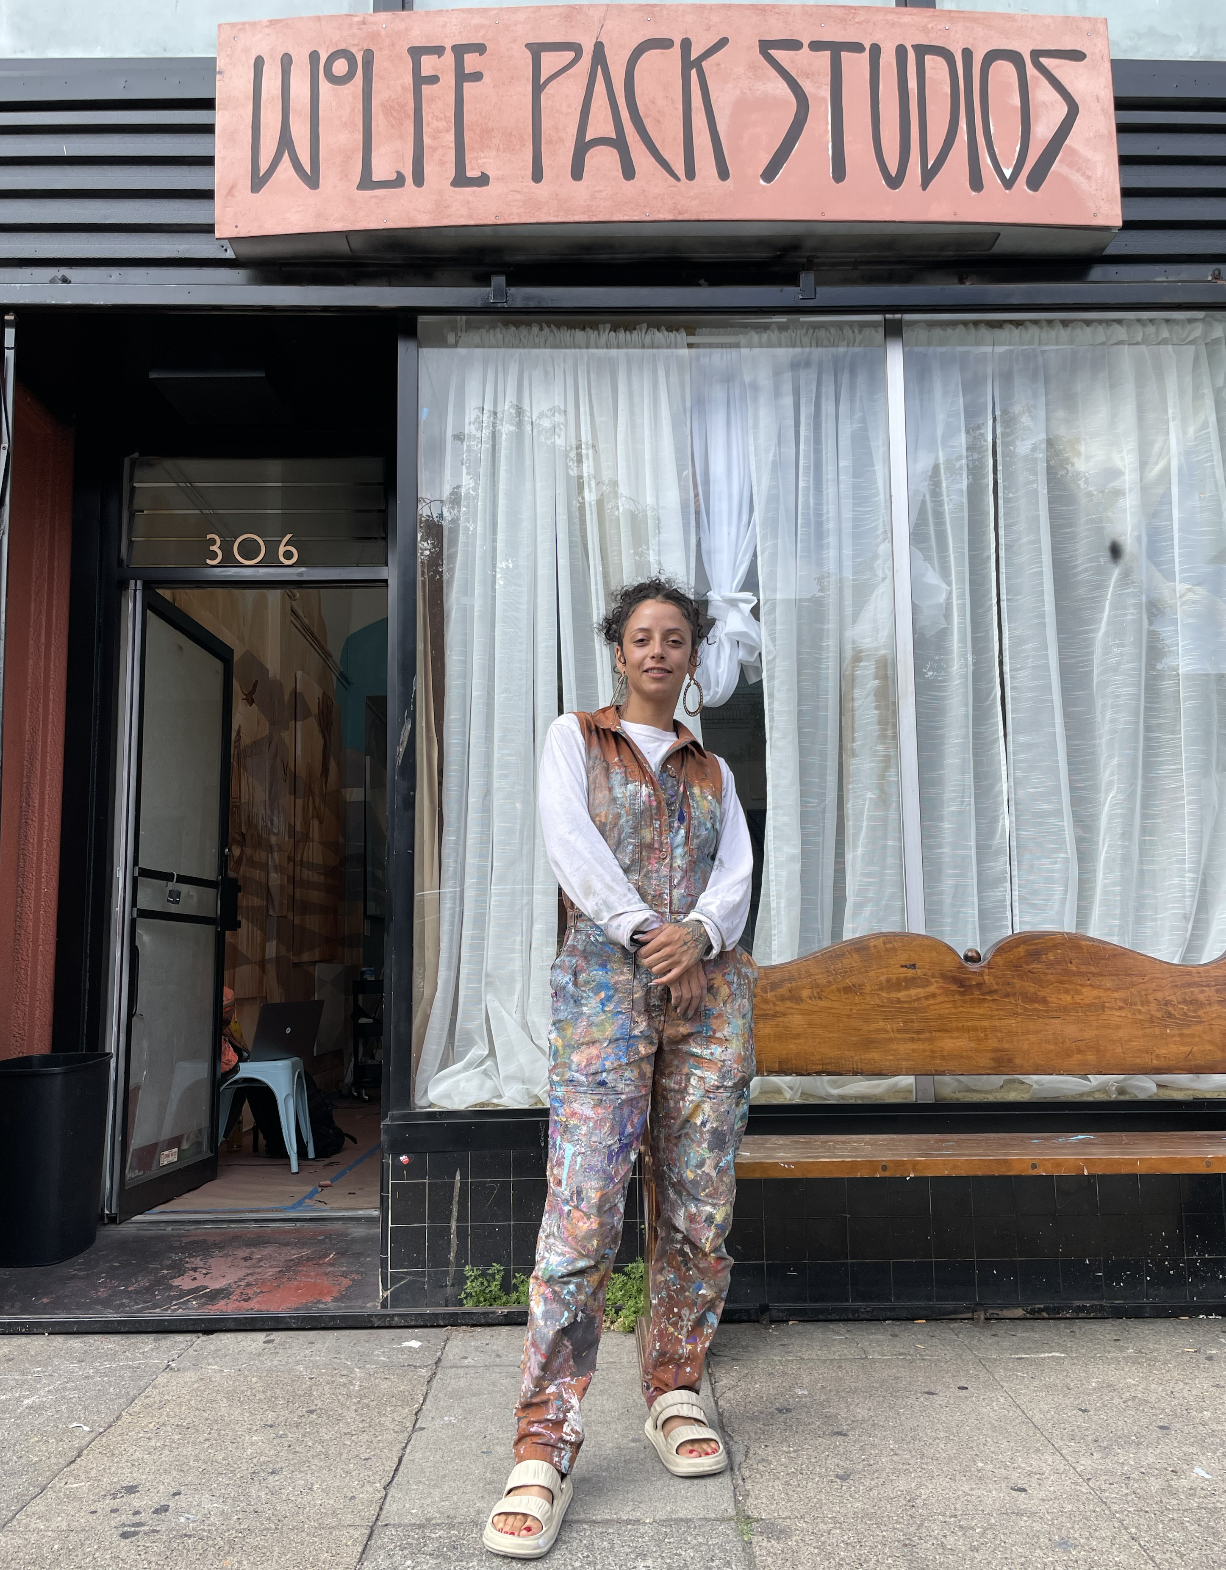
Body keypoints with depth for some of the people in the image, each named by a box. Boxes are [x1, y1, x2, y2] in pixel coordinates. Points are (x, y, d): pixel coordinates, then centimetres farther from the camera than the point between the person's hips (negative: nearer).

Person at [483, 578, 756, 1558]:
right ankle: (545, 1440, -7)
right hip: (606, 981, -3)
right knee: (583, 1210, -12)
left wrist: (699, 932, -12)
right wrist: (645, 930, -12)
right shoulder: (574, 740, 13)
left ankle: (677, 1392, 19)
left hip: (711, 988, 4)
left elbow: (736, 871, 8)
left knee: (702, 1209, 2)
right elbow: (573, 845, -2)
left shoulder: (713, 770, 21)